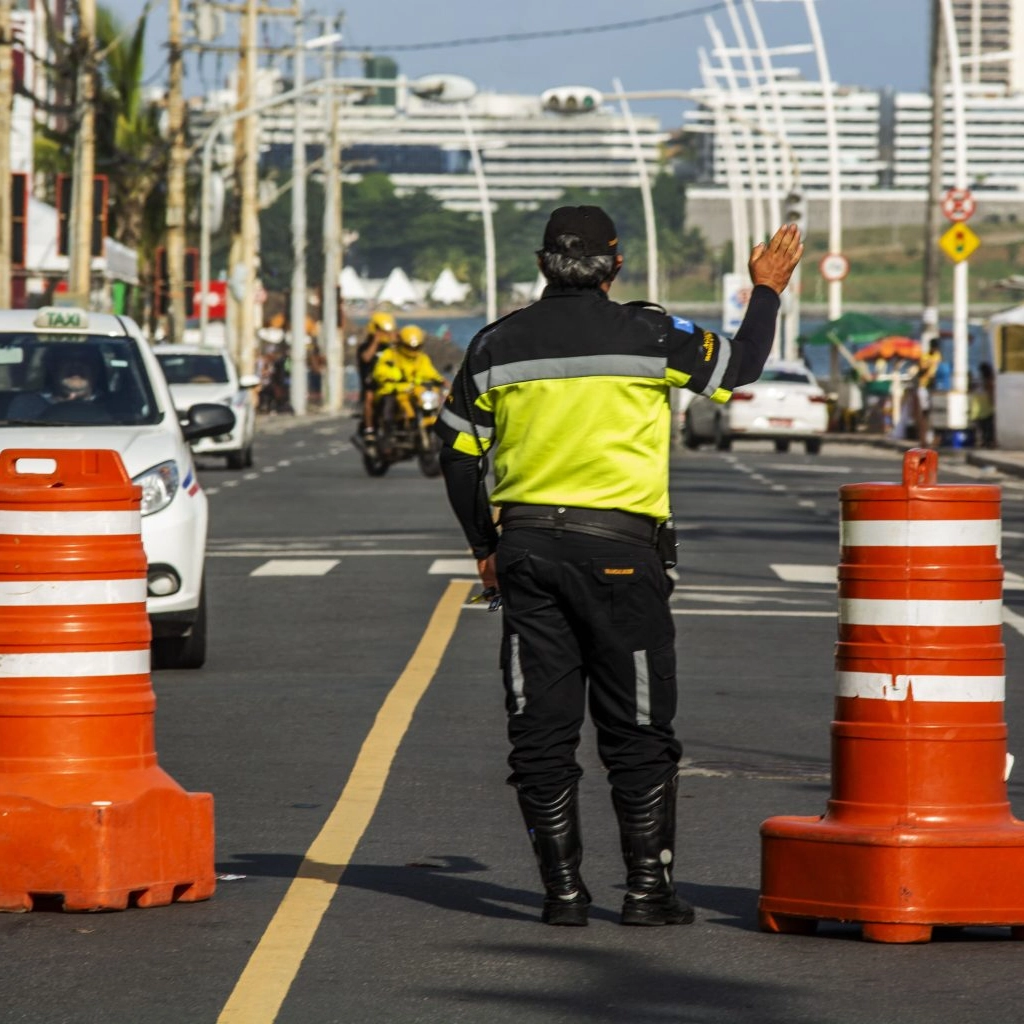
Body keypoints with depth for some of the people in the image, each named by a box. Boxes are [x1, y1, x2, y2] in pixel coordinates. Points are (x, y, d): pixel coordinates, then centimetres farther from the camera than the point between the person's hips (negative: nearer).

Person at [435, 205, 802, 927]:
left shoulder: (497, 346, 5)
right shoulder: (650, 336, -5)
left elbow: (458, 453, 9)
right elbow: (739, 367, 9)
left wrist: (485, 547, 20)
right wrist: (767, 291, 26)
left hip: (525, 549, 3)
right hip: (619, 553, -3)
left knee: (541, 730, 6)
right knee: (638, 730, 5)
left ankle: (563, 888, 5)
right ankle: (648, 887, 5)